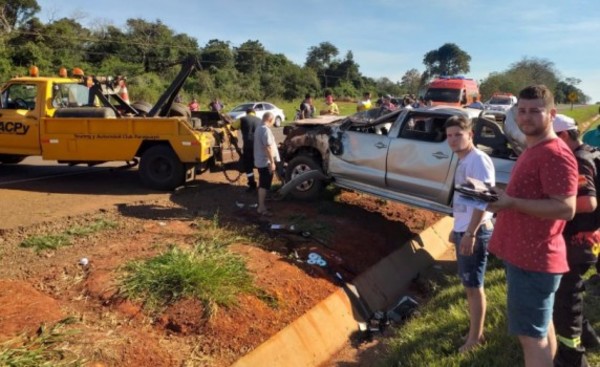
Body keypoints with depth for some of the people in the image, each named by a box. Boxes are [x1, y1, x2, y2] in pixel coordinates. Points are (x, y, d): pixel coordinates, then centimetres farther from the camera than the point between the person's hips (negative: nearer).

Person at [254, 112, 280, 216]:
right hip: (266, 162, -10)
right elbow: (268, 147, -24)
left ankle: (261, 205, 25)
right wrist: (272, 162, -23)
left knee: (262, 184, 17)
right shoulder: (265, 129, -20)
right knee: (264, 185, -5)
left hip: (260, 161, 10)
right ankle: (261, 208, -1)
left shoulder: (259, 128, 13)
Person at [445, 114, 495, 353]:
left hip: (475, 231, -9)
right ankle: (475, 329, 32)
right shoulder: (463, 161, 14)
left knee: (473, 285, 0)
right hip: (463, 230, 10)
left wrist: (470, 233, -27)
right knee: (469, 283, 18)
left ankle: (475, 337, 12)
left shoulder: (478, 159, -15)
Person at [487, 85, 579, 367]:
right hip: (527, 254, 11)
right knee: (541, 327, 22)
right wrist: (502, 196, 11)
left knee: (530, 334, -1)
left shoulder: (555, 154, -18)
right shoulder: (532, 150, 15)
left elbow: (566, 209, -25)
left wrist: (511, 203, -25)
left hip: (533, 259, -10)